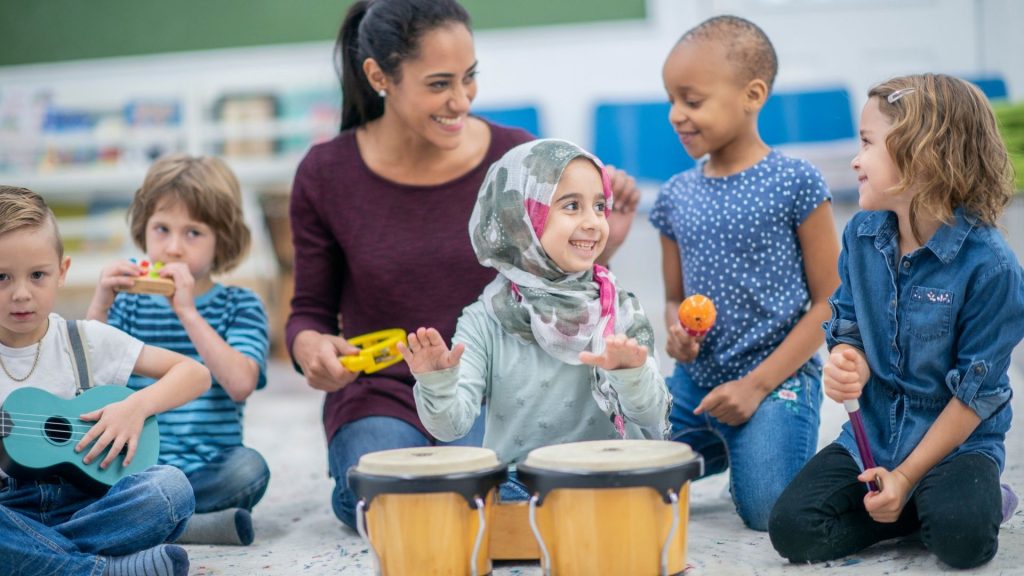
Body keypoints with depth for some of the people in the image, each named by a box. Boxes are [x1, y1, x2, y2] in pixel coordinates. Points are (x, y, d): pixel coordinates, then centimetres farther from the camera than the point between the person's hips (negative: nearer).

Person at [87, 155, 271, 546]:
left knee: (249, 468, -33)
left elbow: (240, 384, -13)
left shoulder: (240, 305, 6)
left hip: (207, 471, -1)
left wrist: (187, 311, -18)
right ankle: (205, 525, -24)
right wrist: (100, 306, -11)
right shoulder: (128, 302, 12)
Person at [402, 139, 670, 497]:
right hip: (513, 486, -1)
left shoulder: (620, 313, 0)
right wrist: (437, 382, -30)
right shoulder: (486, 320, -3)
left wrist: (632, 374, -28)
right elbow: (453, 425, -9)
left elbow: (652, 416, -7)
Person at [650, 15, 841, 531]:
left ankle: (757, 448, 14)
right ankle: (725, 450, 21)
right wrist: (677, 331, -8)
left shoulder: (794, 184, -9)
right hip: (695, 380, 6)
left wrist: (758, 385, -13)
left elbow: (829, 303, -7)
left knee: (768, 513, -21)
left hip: (776, 382, -5)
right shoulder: (676, 196, 6)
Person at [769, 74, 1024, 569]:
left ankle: (975, 500, 4)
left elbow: (975, 392, -15)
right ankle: (926, 506, 5)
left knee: (962, 538, -32)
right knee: (792, 528, -15)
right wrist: (843, 364, -18)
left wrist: (907, 476, -16)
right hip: (874, 434, 5)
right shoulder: (861, 236, -2)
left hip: (958, 441, -5)